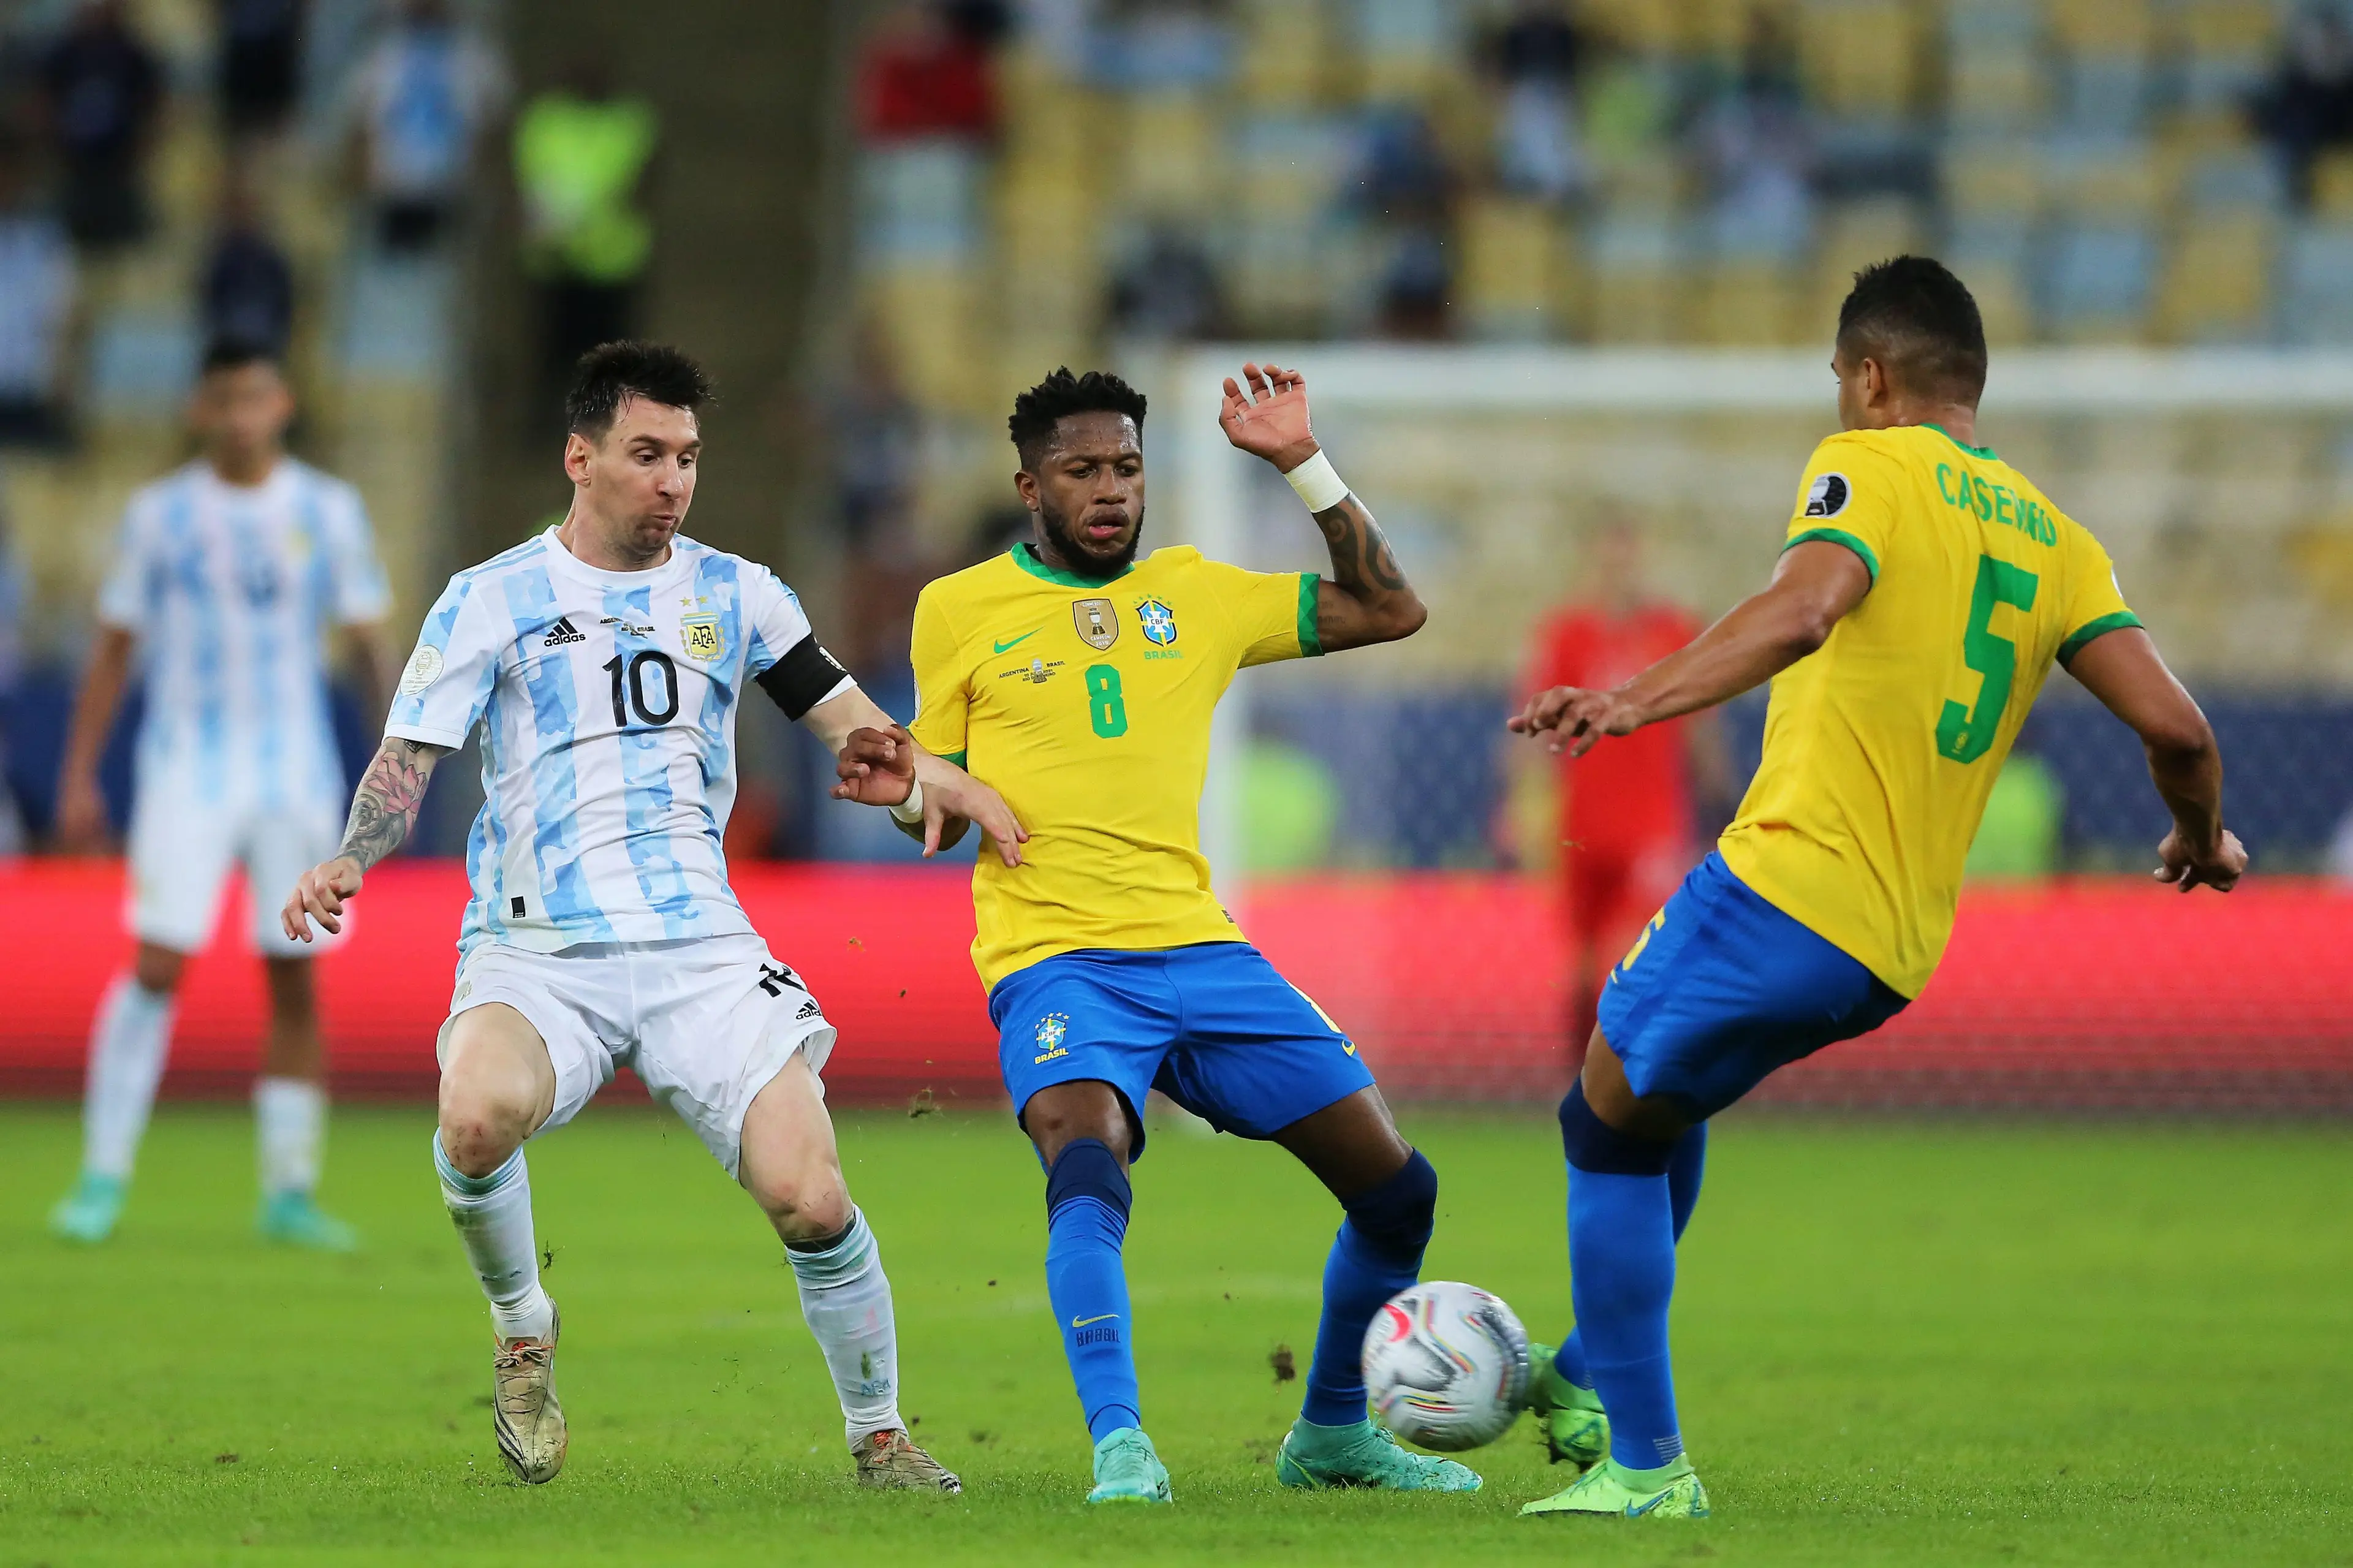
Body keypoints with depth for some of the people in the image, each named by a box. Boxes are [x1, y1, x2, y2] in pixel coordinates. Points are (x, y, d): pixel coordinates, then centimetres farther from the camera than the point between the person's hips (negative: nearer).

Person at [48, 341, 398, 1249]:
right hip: (185, 767, -2)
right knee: (158, 965, -13)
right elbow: (113, 652, 6)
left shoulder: (328, 513, 4)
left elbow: (368, 639, 7)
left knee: (295, 981, 2)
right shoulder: (160, 516, 2)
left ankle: (289, 1192, 9)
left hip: (297, 776, 2)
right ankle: (103, 1178, -8)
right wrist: (78, 779, 3)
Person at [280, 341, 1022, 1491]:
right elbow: (409, 759, 2)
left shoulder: (733, 594, 14)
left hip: (702, 951, 2)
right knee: (477, 1115, -34)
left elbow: (855, 726, 16)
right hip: (536, 956, -2)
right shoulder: (490, 600, 6)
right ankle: (521, 1329, -4)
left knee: (810, 1197, -17)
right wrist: (348, 862, -17)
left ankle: (880, 1438, 7)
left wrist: (925, 781, -5)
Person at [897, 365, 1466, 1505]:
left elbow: (1389, 610, 16)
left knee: (1396, 1188, 2)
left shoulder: (1194, 593, 13)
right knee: (1087, 1167, -35)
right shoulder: (960, 611, 6)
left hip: (1198, 945, 4)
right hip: (1056, 959, -4)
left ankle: (1331, 1435, 22)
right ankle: (1119, 1451, -38)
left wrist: (1303, 465, 8)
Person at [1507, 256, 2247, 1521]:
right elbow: (2172, 725, 7)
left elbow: (1804, 608, -24)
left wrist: (1634, 700, -33)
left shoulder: (1868, 468, -3)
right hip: (1900, 952, 8)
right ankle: (1589, 1378, 36)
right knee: (1659, 1094, 31)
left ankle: (1643, 1462, 4)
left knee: (1611, 1128, 9)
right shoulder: (2053, 537, 14)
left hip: (1786, 890, -8)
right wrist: (2202, 838, 27)